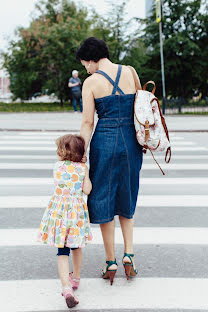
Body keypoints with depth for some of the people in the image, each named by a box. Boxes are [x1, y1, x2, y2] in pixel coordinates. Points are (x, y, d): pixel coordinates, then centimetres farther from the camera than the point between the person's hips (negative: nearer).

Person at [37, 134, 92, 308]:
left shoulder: (57, 166, -2)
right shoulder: (83, 168, -4)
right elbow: (87, 190, -6)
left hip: (59, 212, 0)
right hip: (77, 212, 1)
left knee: (63, 252, 1)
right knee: (76, 247, 21)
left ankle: (67, 287, -15)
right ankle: (75, 278, 40)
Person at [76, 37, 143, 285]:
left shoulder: (91, 82, -6)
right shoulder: (130, 72, 4)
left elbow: (87, 122, -8)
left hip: (104, 141, -3)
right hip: (131, 141, 4)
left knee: (103, 200, 9)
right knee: (126, 199, 21)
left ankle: (111, 262, 14)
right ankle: (129, 252, 10)